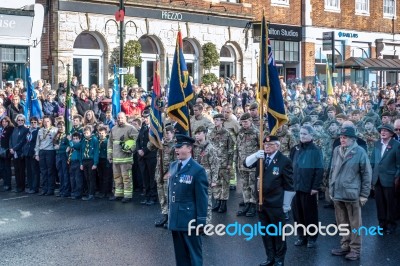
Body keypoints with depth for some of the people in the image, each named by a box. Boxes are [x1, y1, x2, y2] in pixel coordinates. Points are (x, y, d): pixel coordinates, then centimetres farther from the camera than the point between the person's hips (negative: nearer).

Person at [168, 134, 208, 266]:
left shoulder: (198, 170, -13)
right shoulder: (172, 166, 8)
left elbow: (202, 197, -13)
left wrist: (201, 221, -13)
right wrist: (170, 210, 15)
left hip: (190, 220, -6)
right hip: (175, 218, 7)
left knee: (194, 254, 6)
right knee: (180, 254, 16)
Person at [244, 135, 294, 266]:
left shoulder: (284, 161, -12)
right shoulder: (260, 157, 5)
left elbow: (289, 185, -9)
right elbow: (246, 163, -4)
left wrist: (286, 204, -7)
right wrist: (255, 156, -24)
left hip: (275, 204, -6)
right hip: (261, 202, 6)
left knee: (278, 232, 7)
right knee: (265, 231, 15)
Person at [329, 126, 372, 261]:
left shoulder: (360, 152, -10)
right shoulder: (336, 150, 5)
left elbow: (367, 174, -7)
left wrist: (364, 195, -7)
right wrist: (331, 189, 13)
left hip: (352, 194, -5)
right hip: (337, 193, 5)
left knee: (354, 224, 6)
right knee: (342, 223, 15)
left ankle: (355, 249, 16)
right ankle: (345, 246, 28)